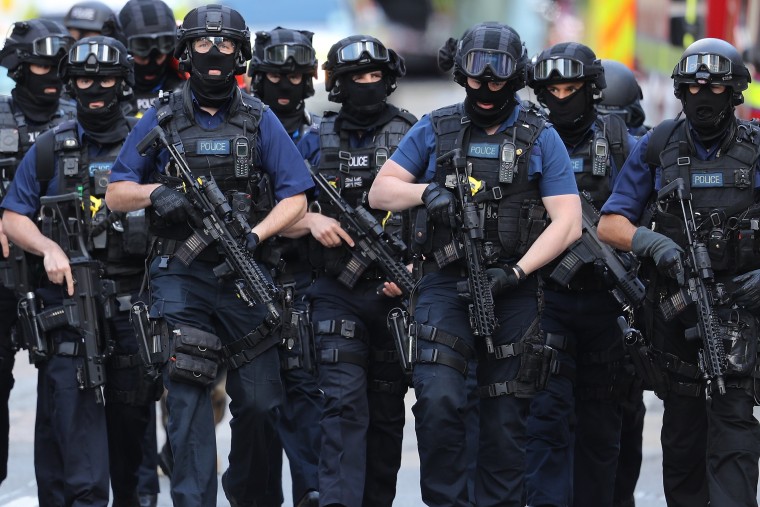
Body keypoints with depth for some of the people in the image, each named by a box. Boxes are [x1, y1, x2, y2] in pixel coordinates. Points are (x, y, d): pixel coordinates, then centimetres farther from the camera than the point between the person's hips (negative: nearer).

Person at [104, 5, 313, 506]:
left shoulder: (259, 120, 5)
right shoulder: (161, 119, 6)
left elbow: (295, 198, 2)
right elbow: (116, 194, 9)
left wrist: (254, 236, -15)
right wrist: (154, 192, -13)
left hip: (244, 274, 1)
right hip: (180, 275, -1)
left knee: (260, 402, 3)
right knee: (188, 395, -9)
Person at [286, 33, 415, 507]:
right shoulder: (316, 143, 5)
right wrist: (312, 221, -12)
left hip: (396, 292, 1)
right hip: (338, 292, -1)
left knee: (386, 409, 9)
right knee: (344, 402, -12)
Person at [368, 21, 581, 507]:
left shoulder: (540, 138, 3)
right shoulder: (435, 129, 7)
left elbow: (568, 222, -3)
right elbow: (380, 192, 10)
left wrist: (515, 272, -14)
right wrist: (426, 191, -11)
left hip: (512, 291, 0)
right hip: (445, 285, 0)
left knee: (506, 417, 4)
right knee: (439, 399, -17)